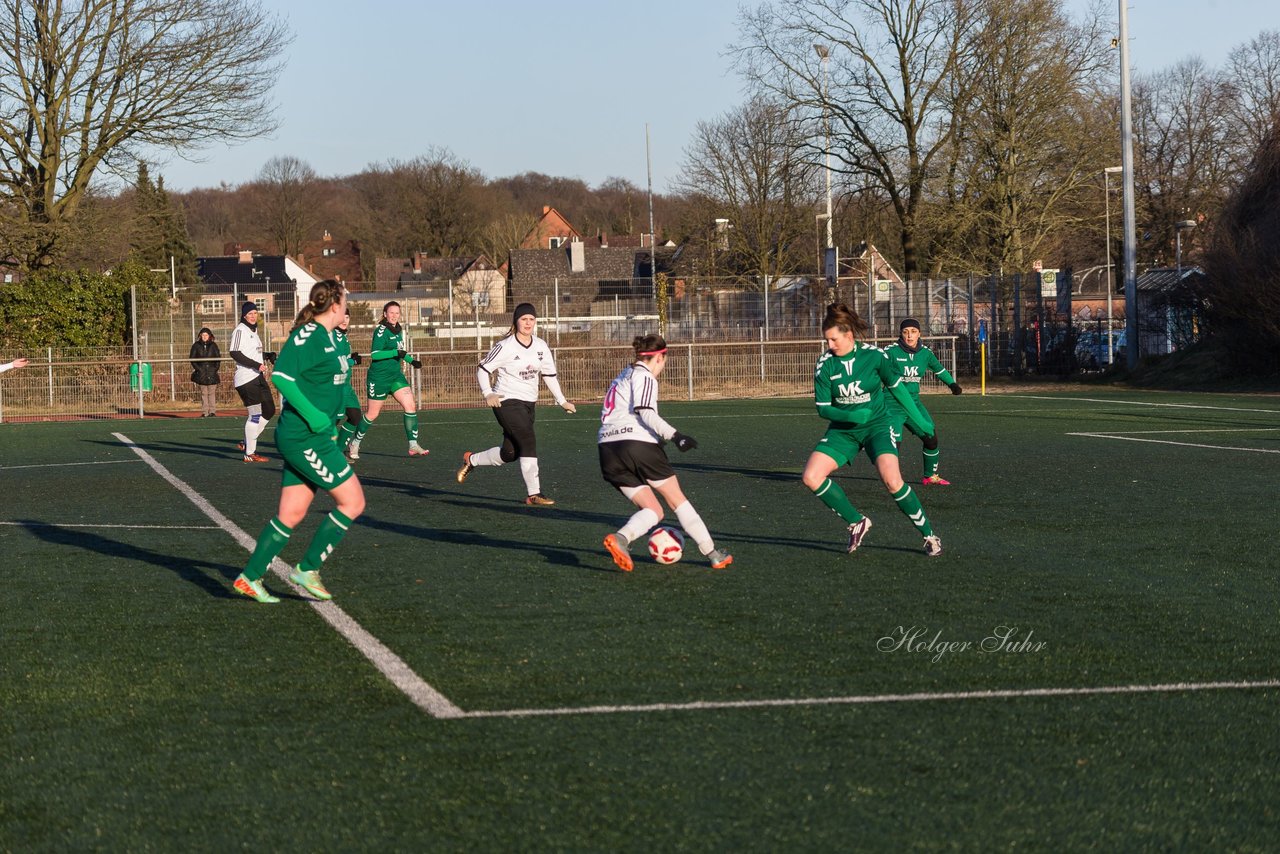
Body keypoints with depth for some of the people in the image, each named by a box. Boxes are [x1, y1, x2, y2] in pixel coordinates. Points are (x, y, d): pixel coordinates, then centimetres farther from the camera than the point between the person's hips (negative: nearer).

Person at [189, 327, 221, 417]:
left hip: (212, 373, 0)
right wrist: (198, 369, -6)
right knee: (203, 393, 0)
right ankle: (205, 412, 1)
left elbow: (218, 357, 9)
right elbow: (192, 359, 4)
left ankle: (212, 411, 0)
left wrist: (215, 369, -2)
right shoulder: (196, 346, 5)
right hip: (201, 373, 0)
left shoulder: (213, 345, 7)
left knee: (212, 392, -2)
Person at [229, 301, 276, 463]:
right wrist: (256, 364, -23)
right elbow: (235, 353, -20)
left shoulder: (253, 330, 18)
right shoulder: (240, 330, -11)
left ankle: (247, 443, 19)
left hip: (257, 376, 10)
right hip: (246, 378, -10)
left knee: (269, 411, 11)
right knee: (255, 414, -7)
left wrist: (268, 356, 11)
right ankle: (249, 454, 0)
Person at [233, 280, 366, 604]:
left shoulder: (325, 337, 13)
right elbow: (281, 376, -24)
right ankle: (307, 569, 3)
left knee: (291, 514, 11)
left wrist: (330, 420, 20)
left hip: (312, 438, 9)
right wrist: (310, 413, -25)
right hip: (305, 438, -9)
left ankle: (250, 578, 15)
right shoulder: (308, 334, -15)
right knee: (352, 502, -4)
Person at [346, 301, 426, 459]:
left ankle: (413, 446, -6)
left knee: (411, 406, -8)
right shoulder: (381, 331, -16)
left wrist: (411, 360, 16)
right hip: (379, 376, -7)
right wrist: (396, 353, -30)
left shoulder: (398, 330, 10)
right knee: (372, 414, 3)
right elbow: (374, 354, -24)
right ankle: (354, 444, 22)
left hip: (396, 375, 7)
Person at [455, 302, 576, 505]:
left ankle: (471, 460, 36)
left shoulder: (541, 347, 5)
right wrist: (488, 394, -23)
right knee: (528, 442, -20)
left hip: (528, 404, 7)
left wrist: (562, 401, 13)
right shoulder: (506, 347, -13)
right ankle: (534, 494, -16)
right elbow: (483, 369, -8)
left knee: (509, 453, 10)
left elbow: (549, 375, 16)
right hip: (507, 402, -7)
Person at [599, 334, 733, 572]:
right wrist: (675, 436, -21)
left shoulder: (622, 377, 26)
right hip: (636, 443, -7)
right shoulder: (644, 376, -1)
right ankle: (713, 554, 9)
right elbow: (645, 412, -16)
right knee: (677, 500, 6)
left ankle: (620, 538, -21)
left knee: (653, 510, 7)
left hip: (608, 449, 7)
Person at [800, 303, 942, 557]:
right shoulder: (825, 364, -9)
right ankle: (856, 523, 3)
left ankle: (929, 534, -6)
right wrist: (850, 415, -26)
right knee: (811, 477, -16)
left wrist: (919, 420, 4)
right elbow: (823, 408, -7)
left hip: (876, 424, -3)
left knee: (892, 481, -25)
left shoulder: (874, 355, -13)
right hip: (842, 429, 3)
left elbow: (897, 388, 0)